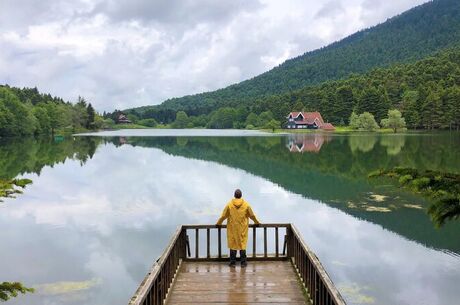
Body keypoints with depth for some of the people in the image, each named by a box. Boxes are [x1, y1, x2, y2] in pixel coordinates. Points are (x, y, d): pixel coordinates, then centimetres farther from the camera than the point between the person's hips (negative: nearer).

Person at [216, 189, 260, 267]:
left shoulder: (229, 204, -5)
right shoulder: (246, 205, -3)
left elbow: (223, 216, -1)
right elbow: (252, 215, 7)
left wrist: (219, 223, 16)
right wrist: (256, 222, 24)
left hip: (232, 228, 0)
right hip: (242, 228, 0)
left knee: (232, 244, 7)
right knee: (242, 244, 6)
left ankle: (232, 262, 9)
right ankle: (243, 262, 8)